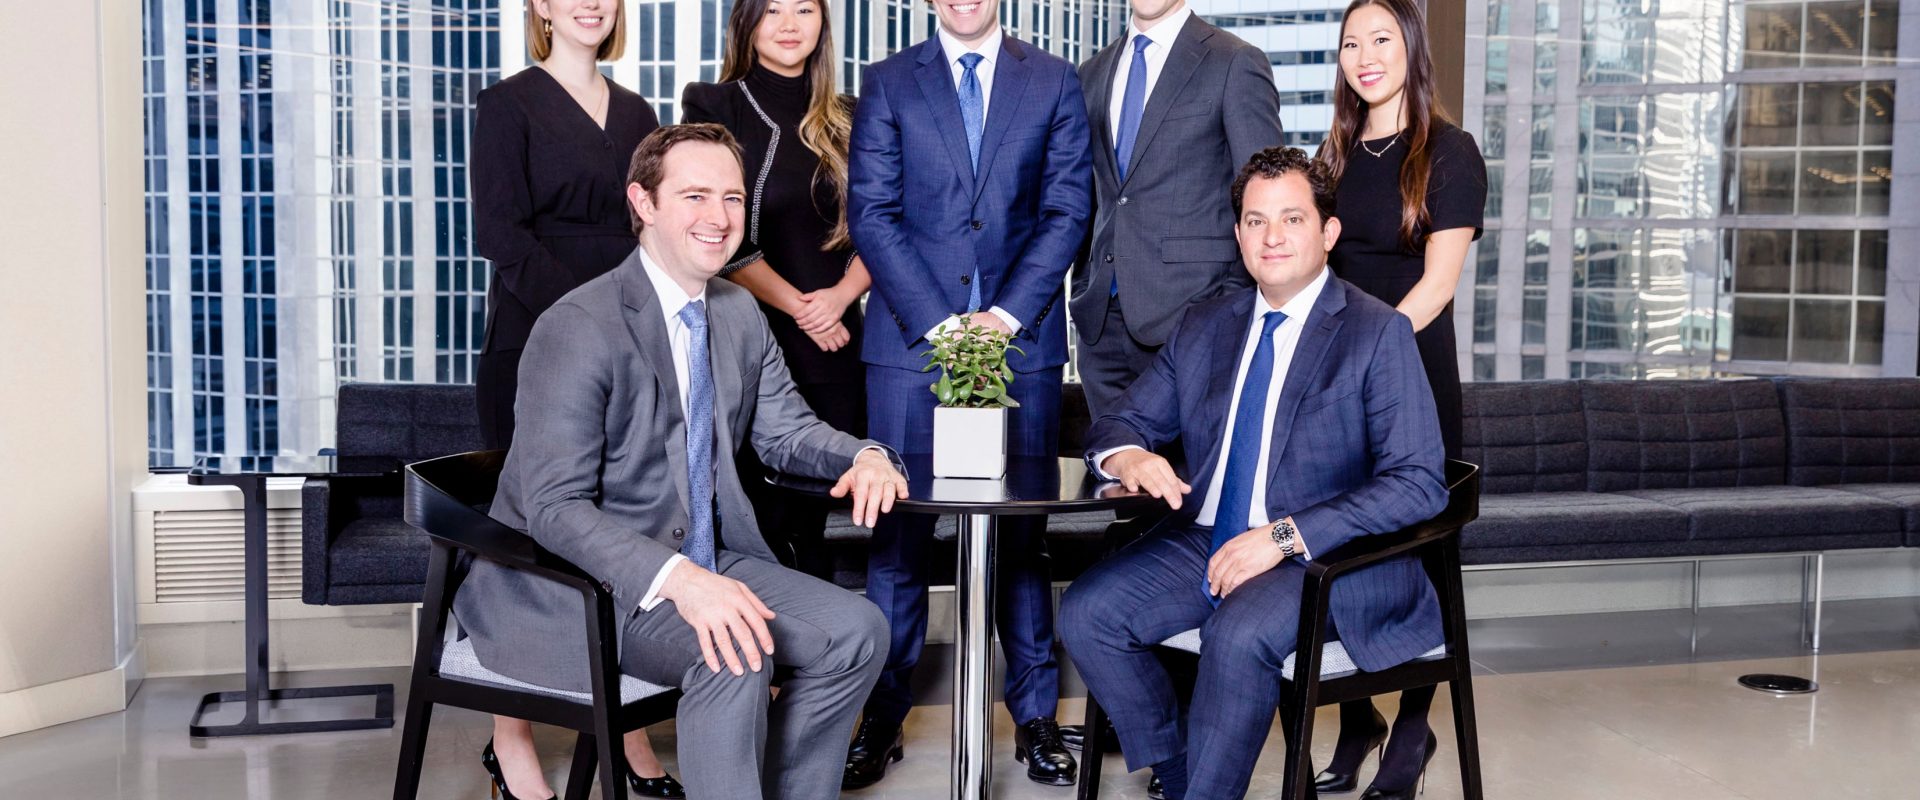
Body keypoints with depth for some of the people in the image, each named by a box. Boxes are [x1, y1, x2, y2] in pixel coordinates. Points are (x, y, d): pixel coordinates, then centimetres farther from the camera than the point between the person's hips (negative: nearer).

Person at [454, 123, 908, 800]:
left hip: (703, 564, 8)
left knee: (856, 630, -8)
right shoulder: (578, 328, -18)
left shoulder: (740, 314, 7)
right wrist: (676, 578, -39)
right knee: (736, 653, -31)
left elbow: (785, 430, 17)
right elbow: (555, 507, -25)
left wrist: (862, 455, -6)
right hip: (577, 585, -7)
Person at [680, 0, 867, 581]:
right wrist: (798, 306, -8)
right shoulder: (713, 107, 2)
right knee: (758, 519, -2)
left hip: (836, 343, 3)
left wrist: (841, 294, -7)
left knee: (811, 527, 6)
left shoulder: (846, 119, 13)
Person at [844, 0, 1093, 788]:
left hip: (1022, 336, 1)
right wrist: (939, 319, -9)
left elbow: (1066, 210, 3)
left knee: (1022, 531, 6)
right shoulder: (886, 82, 8)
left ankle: (1034, 715, 15)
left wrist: (1006, 315, -8)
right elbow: (871, 212, 0)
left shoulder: (1054, 82, 11)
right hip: (911, 337, 0)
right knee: (898, 531, 2)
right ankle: (882, 716, 12)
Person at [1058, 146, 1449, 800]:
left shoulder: (1378, 334, -4)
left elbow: (1417, 484, -12)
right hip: (1206, 541, 6)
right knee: (1086, 610, -14)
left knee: (1239, 634, -33)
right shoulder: (1203, 327, 13)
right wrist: (1127, 456, -11)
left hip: (1324, 556, -5)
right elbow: (1121, 422, 16)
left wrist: (1284, 536, -22)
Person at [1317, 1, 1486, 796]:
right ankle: (1354, 723, 19)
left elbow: (1437, 281, -11)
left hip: (1413, 371, -5)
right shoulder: (1336, 153, 13)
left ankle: (1412, 730, 18)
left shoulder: (1449, 151, -4)